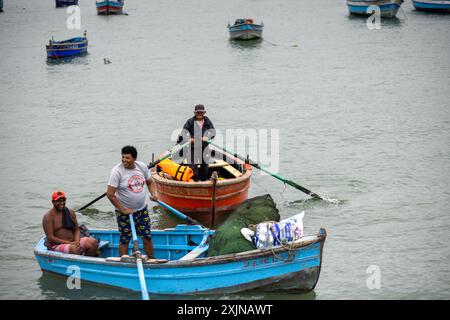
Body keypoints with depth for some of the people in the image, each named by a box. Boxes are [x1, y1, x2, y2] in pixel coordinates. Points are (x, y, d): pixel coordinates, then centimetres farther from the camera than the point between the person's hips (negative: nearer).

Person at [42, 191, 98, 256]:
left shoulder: (70, 212, 9)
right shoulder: (48, 217, -9)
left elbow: (76, 230, 11)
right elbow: (50, 238, -15)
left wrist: (76, 242, -11)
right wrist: (69, 243, -20)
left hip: (72, 241, 6)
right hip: (56, 246, -6)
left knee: (94, 243, -13)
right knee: (74, 249, -37)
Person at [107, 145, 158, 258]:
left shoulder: (142, 166, -2)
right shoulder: (117, 171, -18)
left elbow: (150, 182, 15)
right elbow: (110, 194, -19)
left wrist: (154, 193, -6)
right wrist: (123, 210, -16)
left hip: (142, 209, 5)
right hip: (125, 212, -5)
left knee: (147, 236, 12)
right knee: (124, 240, 2)